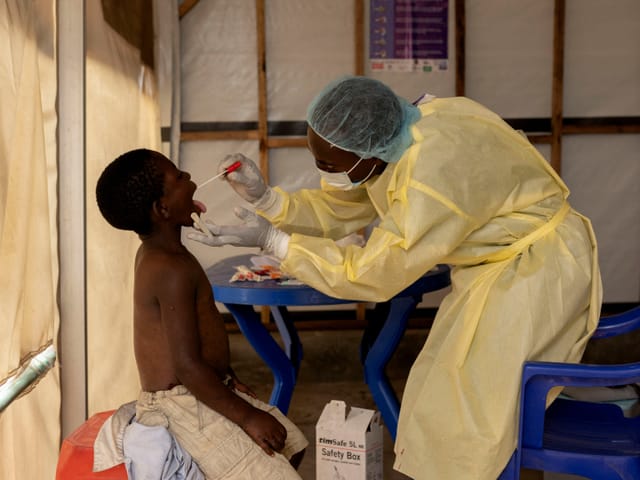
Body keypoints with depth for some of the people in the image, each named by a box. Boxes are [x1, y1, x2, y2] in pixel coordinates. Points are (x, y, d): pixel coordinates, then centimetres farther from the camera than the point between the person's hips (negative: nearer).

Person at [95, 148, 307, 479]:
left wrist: (228, 379, 14)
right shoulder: (173, 269, -24)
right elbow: (188, 366, -26)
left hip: (201, 394, 10)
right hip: (187, 406, -10)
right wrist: (248, 417, -18)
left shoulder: (155, 254, 8)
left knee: (292, 444, 18)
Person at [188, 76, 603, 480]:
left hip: (535, 271, -8)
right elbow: (336, 209, 0)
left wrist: (272, 240, -24)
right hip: (491, 267, 9)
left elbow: (370, 275, -27)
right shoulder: (386, 139, -10)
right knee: (443, 399, 15)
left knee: (471, 416, -3)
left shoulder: (432, 175, -35)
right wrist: (264, 197, -15)